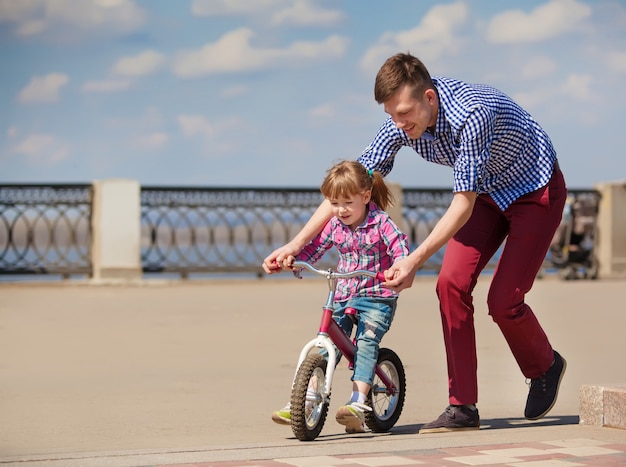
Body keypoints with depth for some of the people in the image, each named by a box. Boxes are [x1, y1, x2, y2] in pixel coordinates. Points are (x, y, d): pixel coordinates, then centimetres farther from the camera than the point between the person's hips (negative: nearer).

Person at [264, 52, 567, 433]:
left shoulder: (471, 113, -38)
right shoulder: (402, 124, -16)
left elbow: (463, 206, -34)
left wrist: (414, 261, -41)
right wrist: (295, 244, -18)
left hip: (536, 191, -6)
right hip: (488, 193, 6)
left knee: (503, 301, -12)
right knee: (452, 284, -10)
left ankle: (546, 367, 19)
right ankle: (463, 407, -3)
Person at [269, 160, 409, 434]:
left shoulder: (381, 223, -9)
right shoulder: (334, 226, 6)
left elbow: (401, 249, -19)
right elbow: (313, 249, 13)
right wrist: (292, 257, -6)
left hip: (377, 298, -5)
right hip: (343, 297, 5)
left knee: (366, 341, -22)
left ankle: (358, 404, -29)